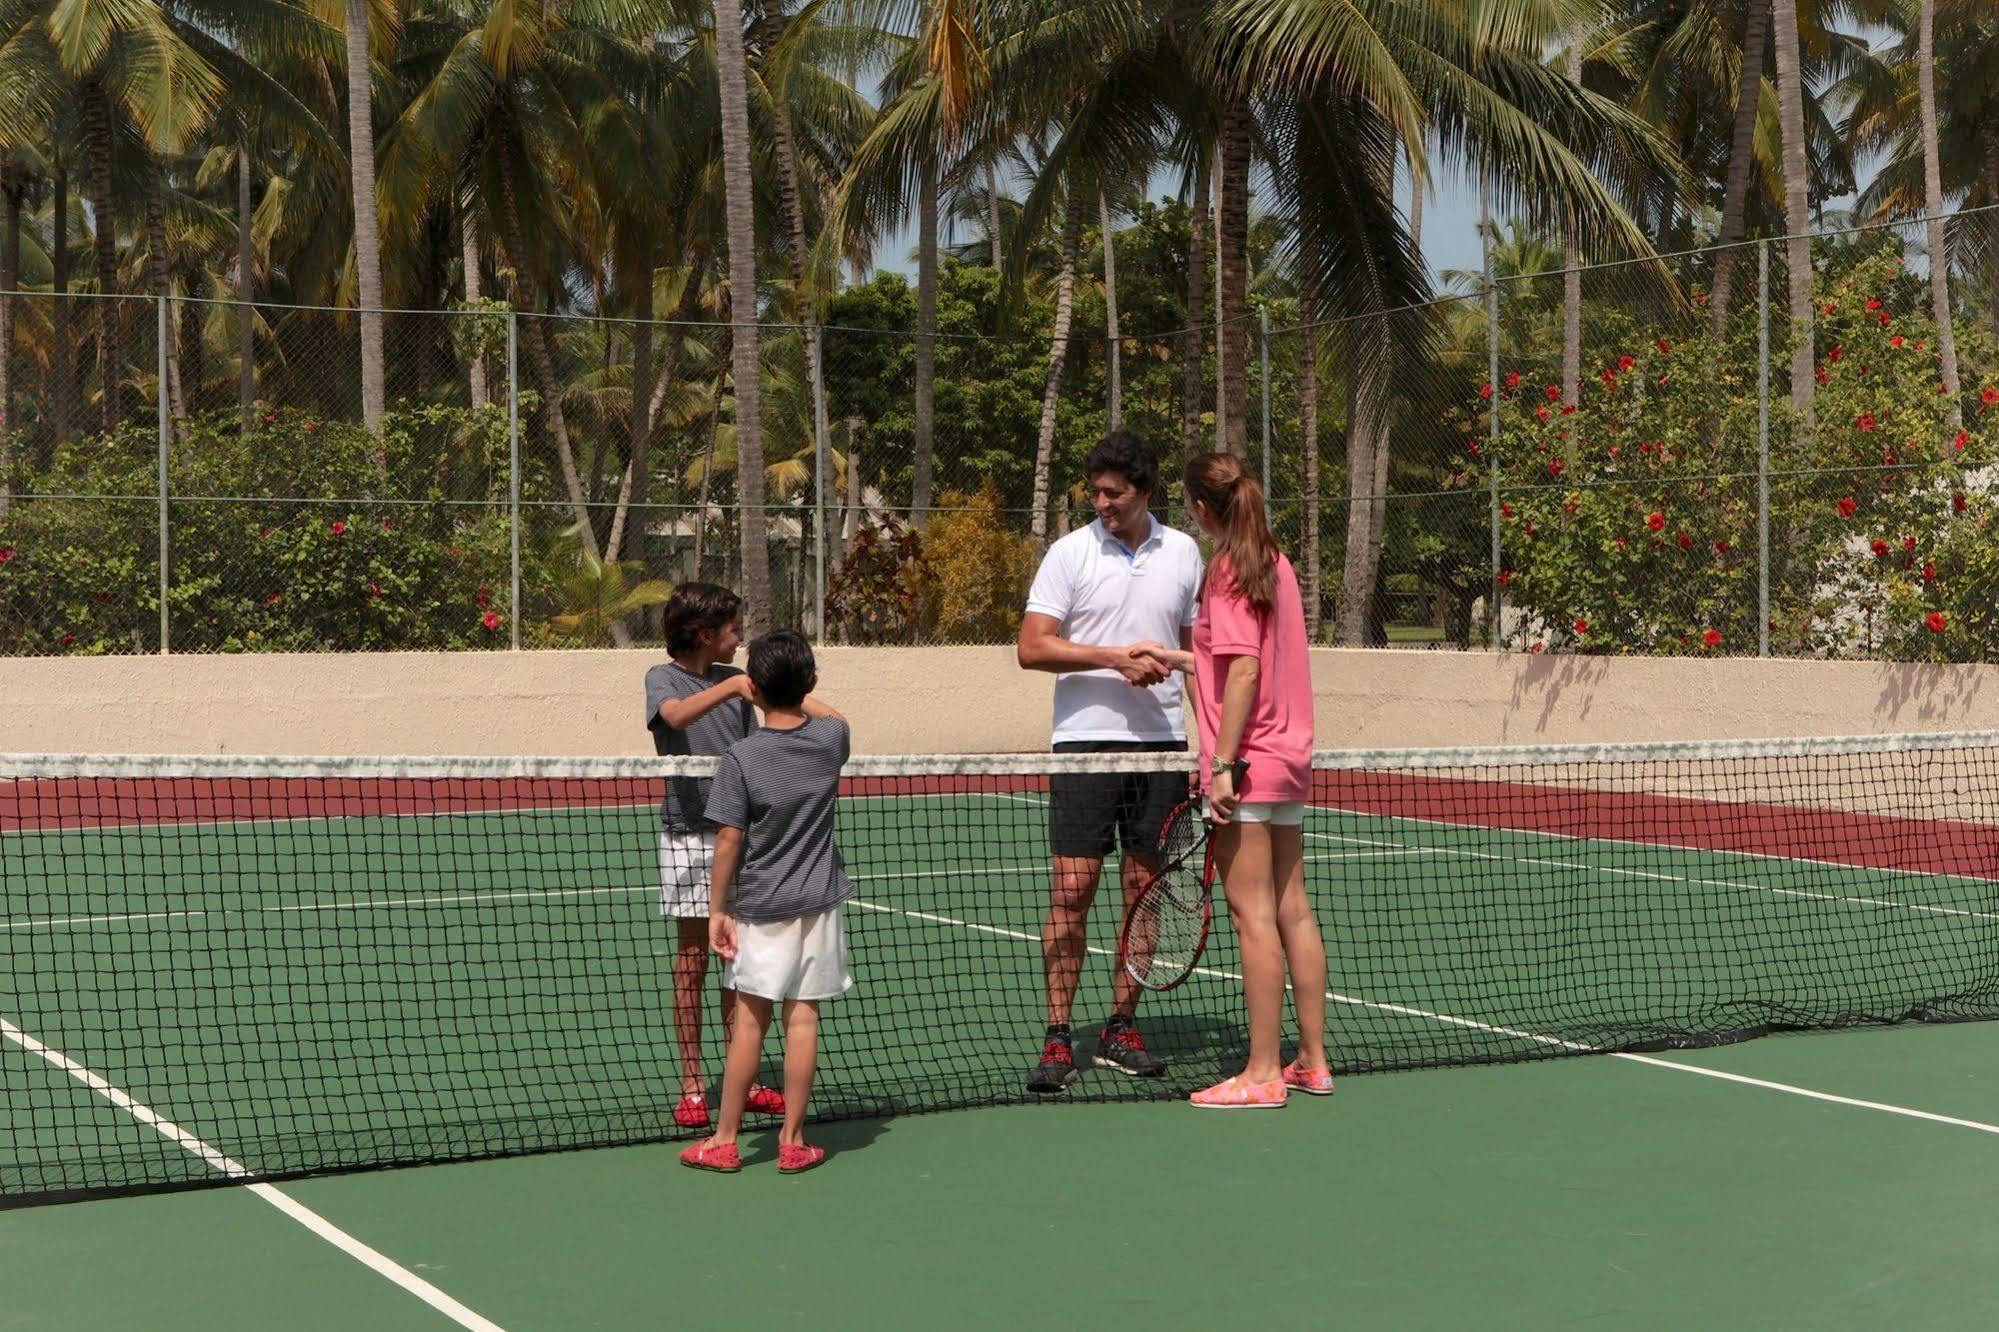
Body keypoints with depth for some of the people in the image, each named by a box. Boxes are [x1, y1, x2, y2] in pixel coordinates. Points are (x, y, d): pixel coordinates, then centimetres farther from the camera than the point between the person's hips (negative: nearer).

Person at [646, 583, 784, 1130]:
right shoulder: (663, 678, -3)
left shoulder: (736, 680, 12)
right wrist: (730, 686, -38)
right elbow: (677, 715, -26)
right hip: (688, 834, -5)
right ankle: (692, 1085, 5)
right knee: (692, 960, -1)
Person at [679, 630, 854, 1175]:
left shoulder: (741, 758, -14)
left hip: (758, 908, -2)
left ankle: (725, 1140, 13)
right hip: (817, 903, 2)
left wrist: (718, 910, -3)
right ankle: (792, 1140, 9)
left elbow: (728, 842, -12)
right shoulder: (831, 738, -5)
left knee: (749, 1020, 5)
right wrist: (799, 695, 36)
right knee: (803, 1017, 5)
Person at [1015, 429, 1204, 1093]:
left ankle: (1121, 1028, 16)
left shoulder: (1182, 552, 8)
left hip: (1162, 739, 3)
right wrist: (1116, 657, -16)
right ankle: (1057, 1039, -1)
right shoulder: (1071, 552, -1)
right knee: (1072, 889, -6)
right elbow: (1032, 647, -7)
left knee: (1144, 886, 6)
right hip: (1086, 738, -3)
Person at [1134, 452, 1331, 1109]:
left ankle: (1262, 1073, -3)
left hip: (1247, 765, -9)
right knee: (1292, 909, 12)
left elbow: (1245, 673, -19)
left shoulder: (1229, 569, -12)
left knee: (1253, 915, -6)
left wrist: (1224, 764, -20)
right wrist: (1178, 659, 27)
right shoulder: (1276, 563, 13)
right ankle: (1312, 1061, 17)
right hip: (1288, 759, 9)